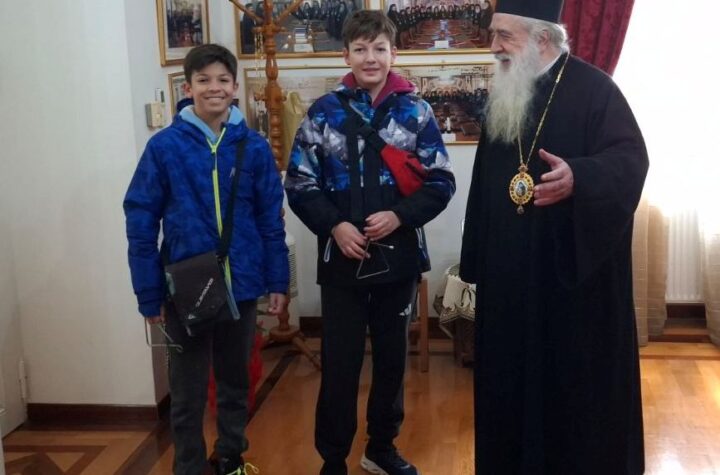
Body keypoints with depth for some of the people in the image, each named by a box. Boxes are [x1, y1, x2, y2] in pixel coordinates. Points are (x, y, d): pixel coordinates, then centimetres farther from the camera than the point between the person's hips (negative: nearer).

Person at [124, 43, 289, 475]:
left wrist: (278, 281, 1)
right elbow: (141, 222, -6)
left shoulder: (255, 147, -2)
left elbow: (271, 219, 2)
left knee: (236, 381, 18)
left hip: (242, 286, 2)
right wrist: (149, 294, -7)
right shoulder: (164, 146, -8)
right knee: (188, 392, 9)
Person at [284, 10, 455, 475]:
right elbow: (299, 183, 1)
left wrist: (399, 215, -16)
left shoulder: (415, 111, 1)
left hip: (398, 257, 1)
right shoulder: (324, 112, 1)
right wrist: (334, 225, -14)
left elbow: (441, 181, 0)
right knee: (339, 362, 3)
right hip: (342, 258, -1)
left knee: (392, 357, 14)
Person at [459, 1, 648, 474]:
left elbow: (629, 159, -17)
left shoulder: (592, 88, -8)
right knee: (513, 379, 12)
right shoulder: (504, 96, 11)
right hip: (510, 275, 6)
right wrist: (477, 261, 13)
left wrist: (577, 178, -37)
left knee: (579, 381, 5)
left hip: (575, 273, -6)